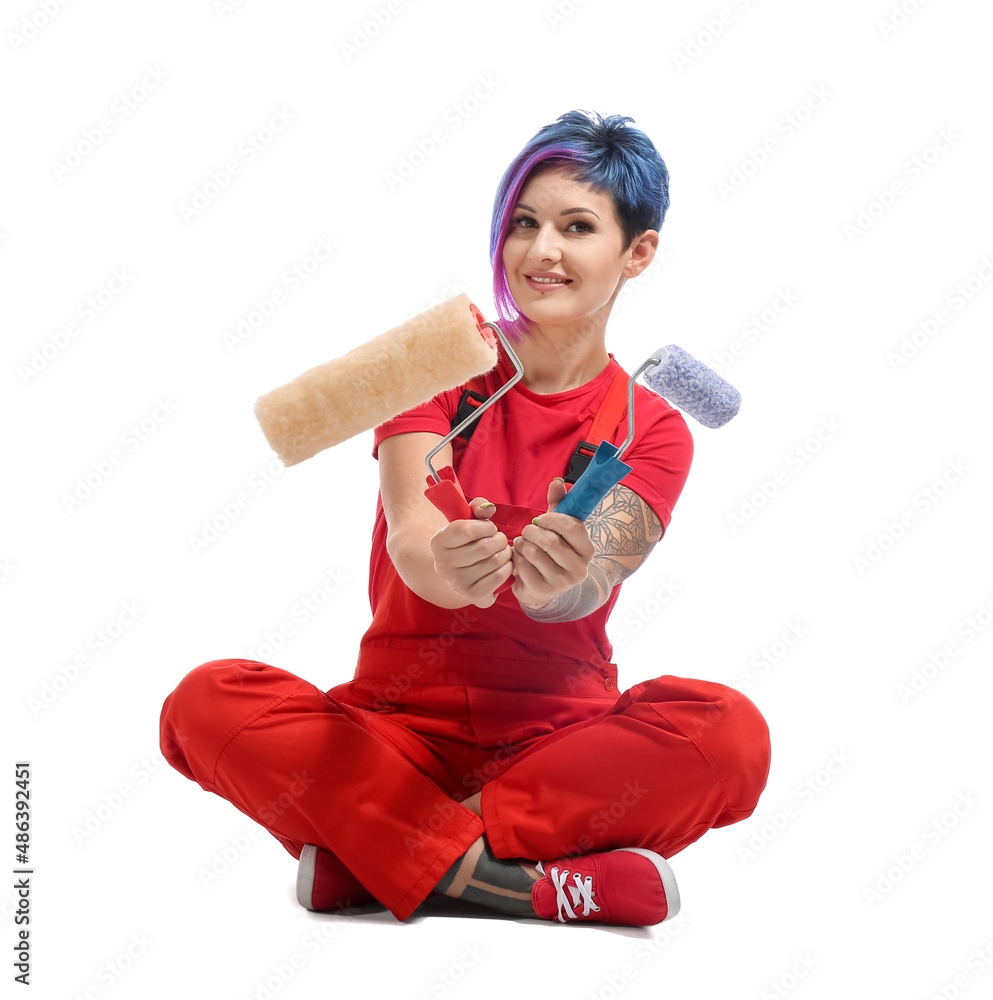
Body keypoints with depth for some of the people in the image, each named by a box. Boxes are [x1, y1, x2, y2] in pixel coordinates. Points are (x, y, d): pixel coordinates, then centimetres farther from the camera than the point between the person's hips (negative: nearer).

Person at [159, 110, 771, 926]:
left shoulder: (652, 429, 3)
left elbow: (581, 587, -14)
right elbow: (408, 529, -15)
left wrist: (560, 581, -40)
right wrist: (442, 564, -40)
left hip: (557, 739, 0)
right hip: (400, 726, 0)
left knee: (729, 732, -30)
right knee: (209, 704, -25)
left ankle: (368, 855, -24)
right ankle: (522, 883, -27)